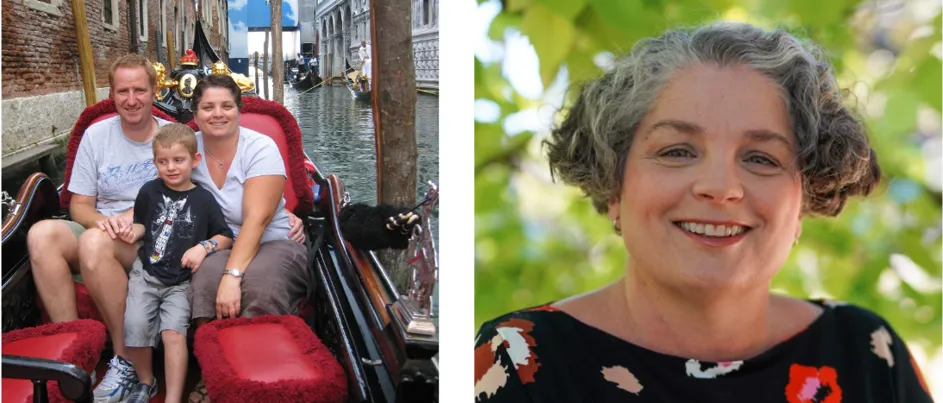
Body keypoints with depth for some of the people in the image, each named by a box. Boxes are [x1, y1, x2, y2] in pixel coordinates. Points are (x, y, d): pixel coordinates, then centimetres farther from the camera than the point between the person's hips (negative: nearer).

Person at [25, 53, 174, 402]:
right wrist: (101, 220, -16)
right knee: (41, 234, -27)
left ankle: (127, 361, -24)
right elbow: (79, 205, 9)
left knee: (94, 242, -36)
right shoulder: (96, 135, 9)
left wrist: (135, 217, -16)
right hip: (101, 231, 4)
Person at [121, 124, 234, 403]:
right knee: (134, 325, -18)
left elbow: (226, 237, 6)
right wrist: (133, 232, 0)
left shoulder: (203, 199, -1)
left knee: (174, 333, -21)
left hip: (181, 281, -2)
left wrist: (203, 247, -11)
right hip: (146, 273, 2)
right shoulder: (149, 192, 5)